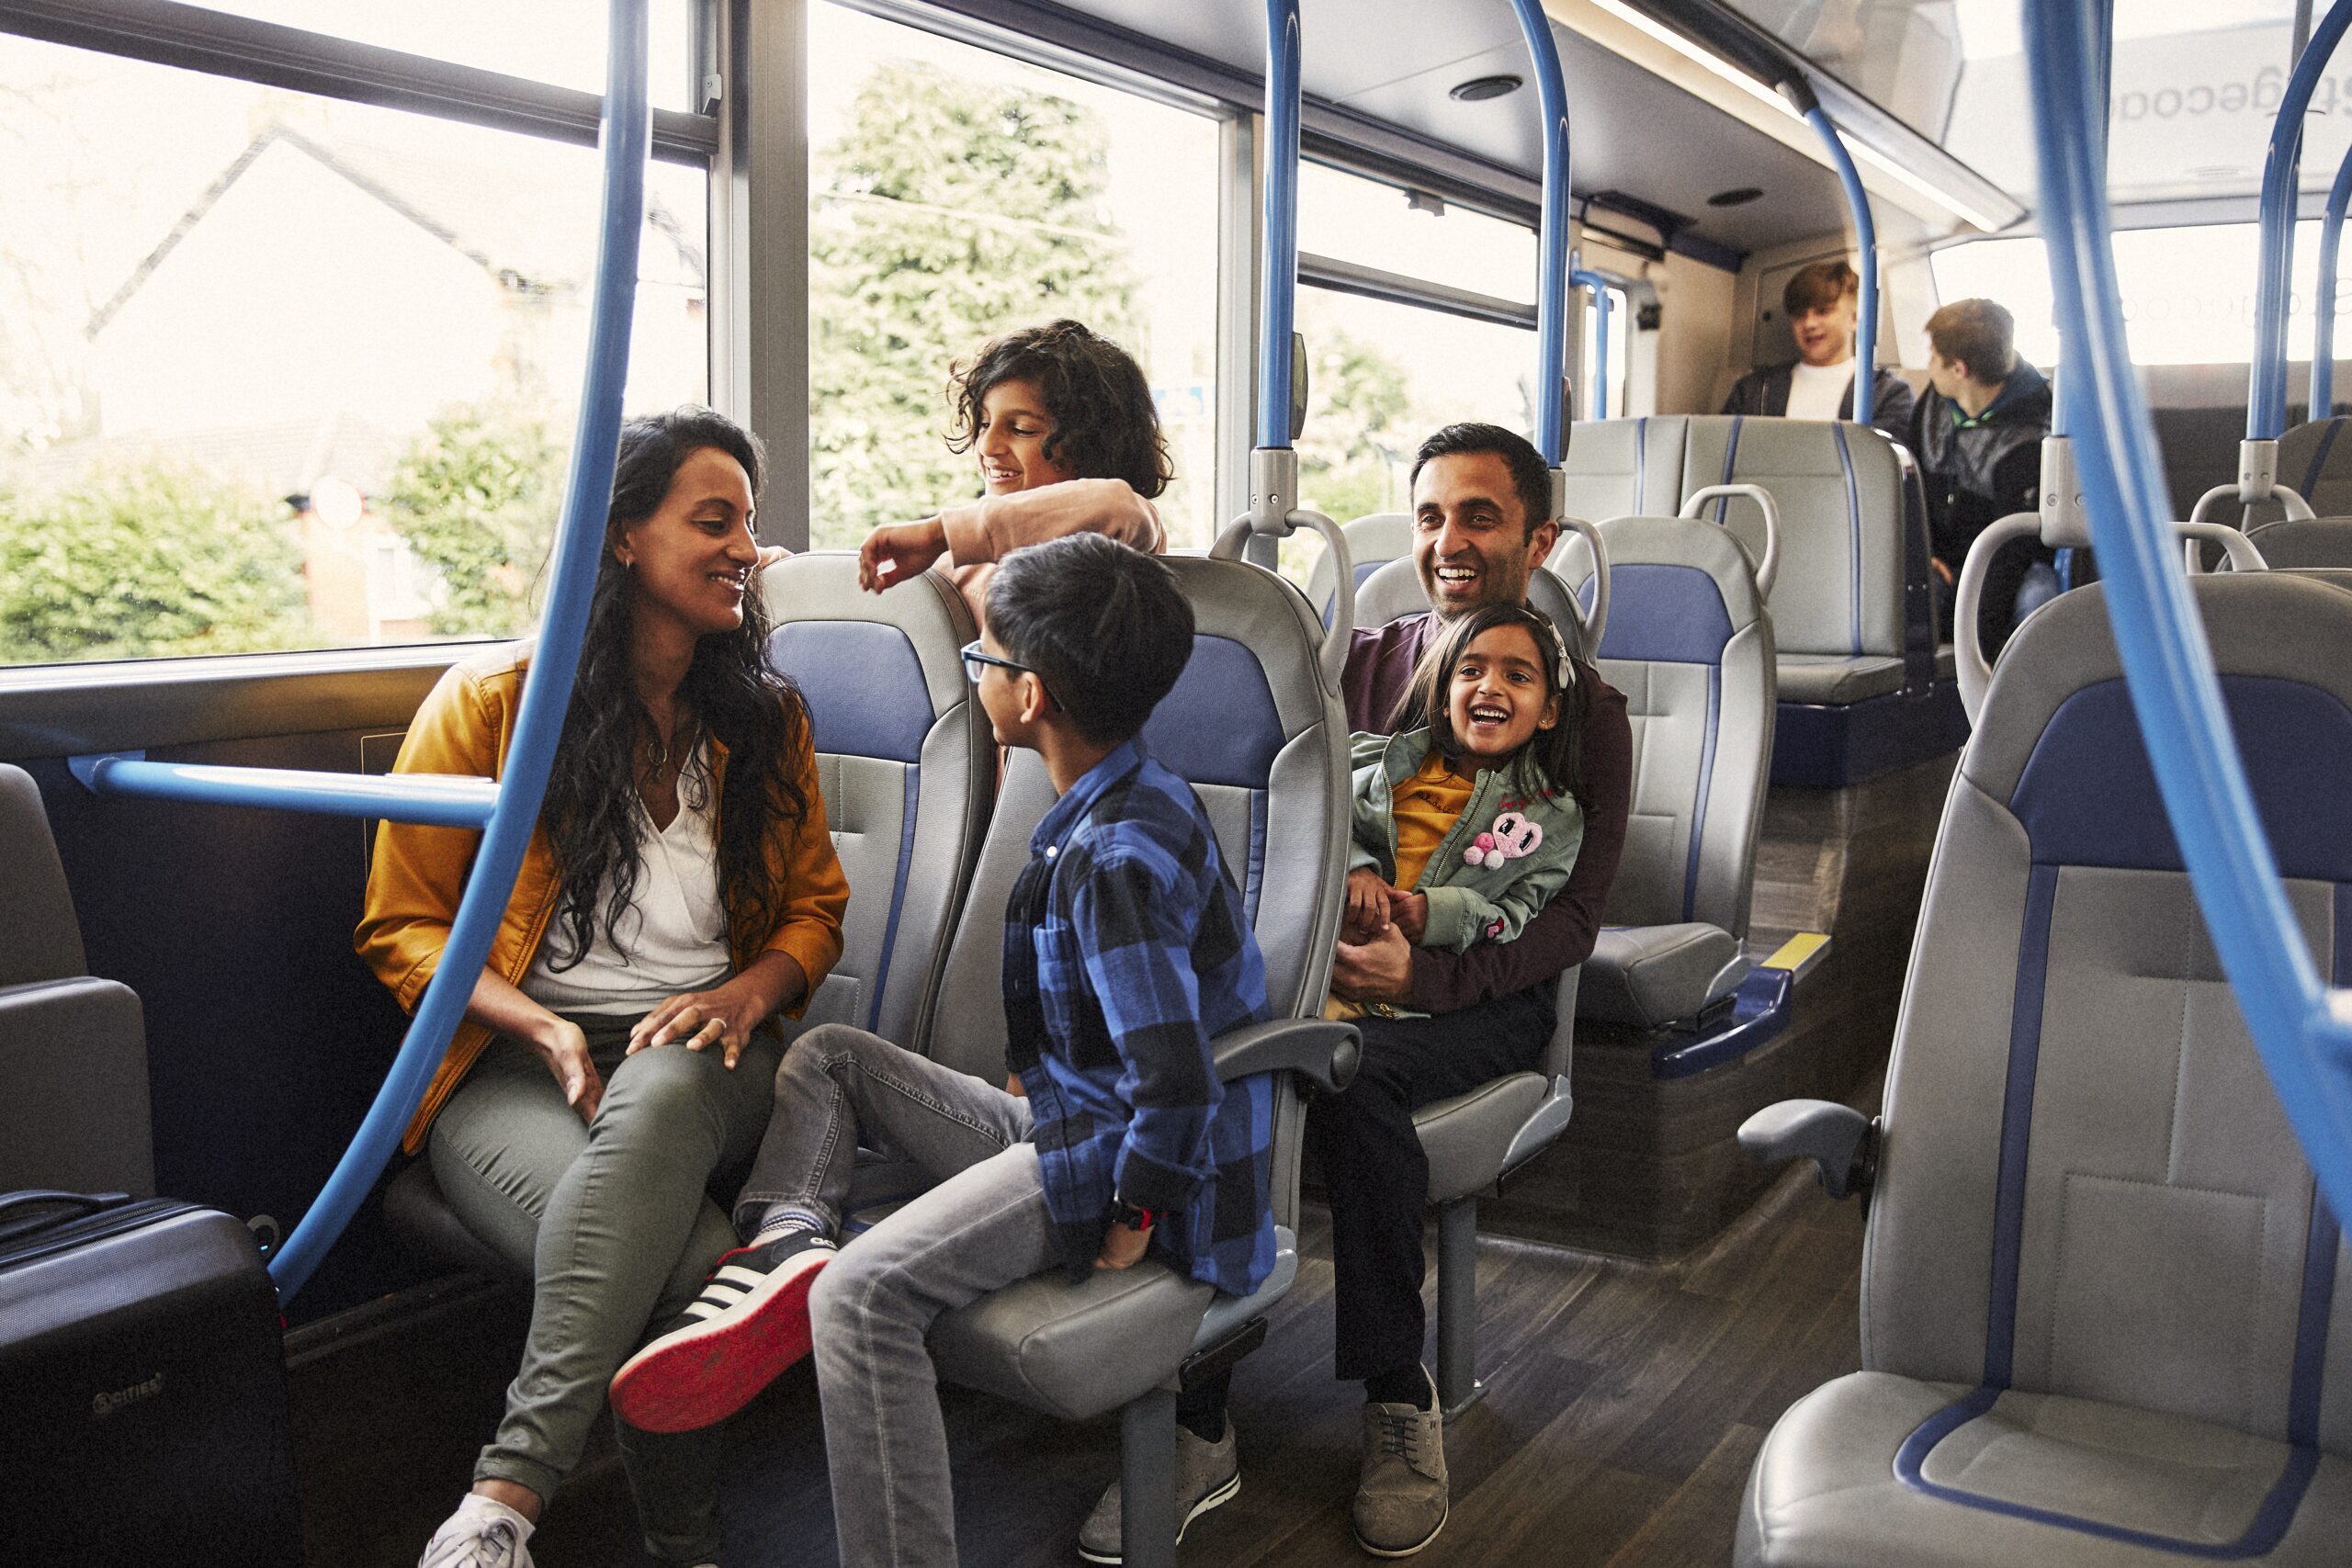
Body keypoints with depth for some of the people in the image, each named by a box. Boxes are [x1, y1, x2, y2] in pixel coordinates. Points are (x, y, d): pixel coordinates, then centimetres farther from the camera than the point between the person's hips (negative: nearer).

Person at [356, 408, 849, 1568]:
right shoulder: (491, 701, 4)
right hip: (514, 1062, -2)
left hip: (701, 1052, 2)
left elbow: (816, 906, 20)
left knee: (661, 1094, -40)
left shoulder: (767, 719, 16)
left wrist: (749, 991, -4)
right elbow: (400, 927, 5)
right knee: (683, 1258, -37)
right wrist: (544, 1030, -12)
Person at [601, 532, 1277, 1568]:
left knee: (865, 1292, -28)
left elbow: (1174, 1081, -32)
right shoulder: (1140, 795, 7)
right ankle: (783, 1247, -9)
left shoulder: (1117, 859, -25)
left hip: (1120, 1159, -11)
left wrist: (1131, 1216, -19)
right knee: (829, 1056, 14)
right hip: (1075, 1122, 11)